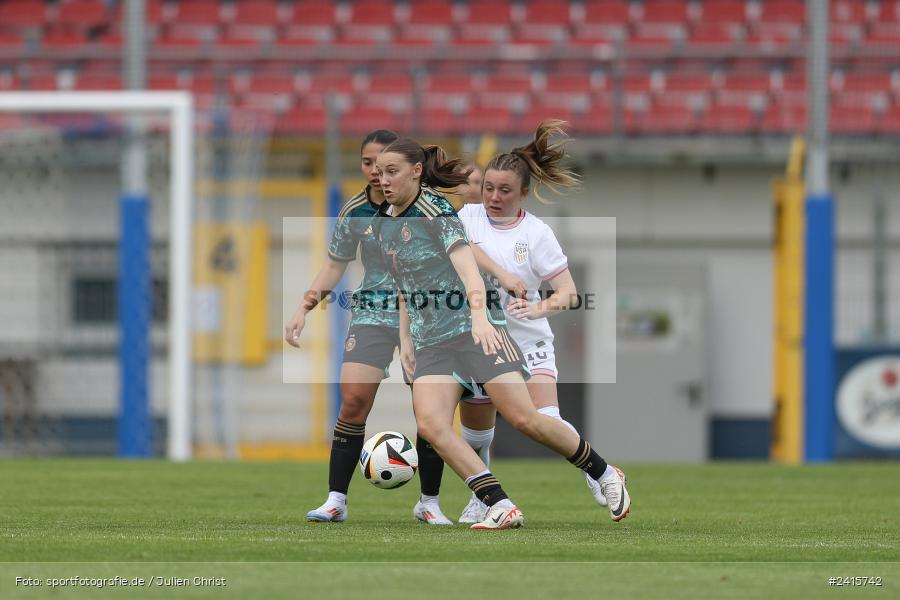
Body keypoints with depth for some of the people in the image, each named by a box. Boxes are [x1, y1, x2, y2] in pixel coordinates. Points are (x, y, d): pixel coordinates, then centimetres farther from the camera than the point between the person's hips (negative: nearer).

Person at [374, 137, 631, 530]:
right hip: (431, 343, 7)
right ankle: (501, 508, -22)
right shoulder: (382, 222, 14)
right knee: (429, 423, -19)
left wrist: (479, 314, -37)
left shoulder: (434, 210, -8)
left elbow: (465, 261, -23)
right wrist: (405, 340, 17)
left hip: (475, 328, -7)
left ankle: (605, 476, 10)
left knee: (522, 418, -11)